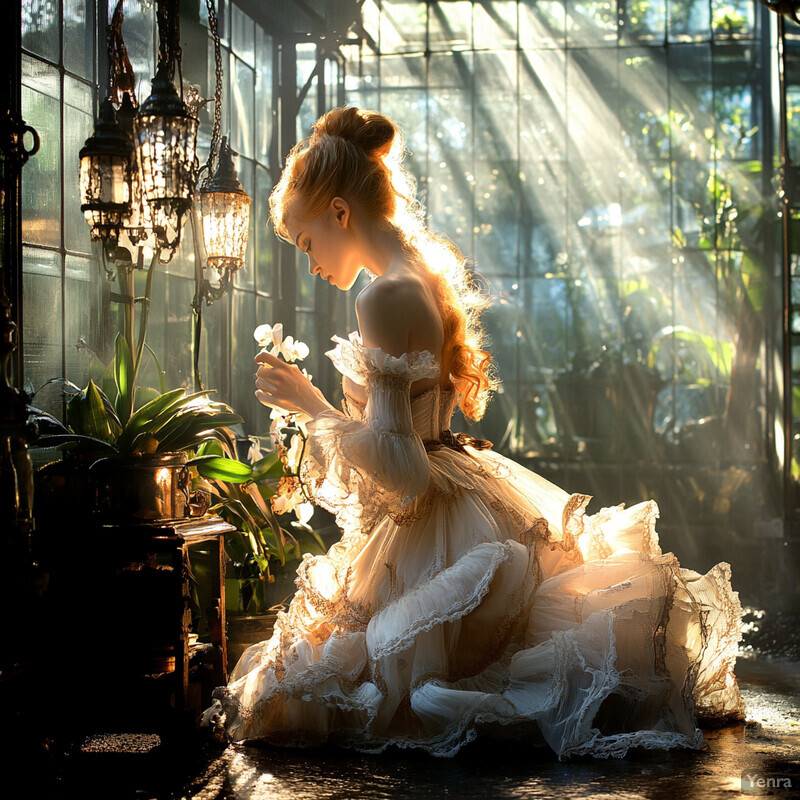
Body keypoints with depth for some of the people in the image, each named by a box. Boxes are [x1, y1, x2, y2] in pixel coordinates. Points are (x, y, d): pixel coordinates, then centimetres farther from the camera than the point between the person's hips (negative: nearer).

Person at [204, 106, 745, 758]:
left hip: (433, 531, -9)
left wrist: (308, 402, -13)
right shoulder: (432, 270, 7)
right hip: (469, 504, 9)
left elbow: (396, 465, -25)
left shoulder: (386, 299, -22)